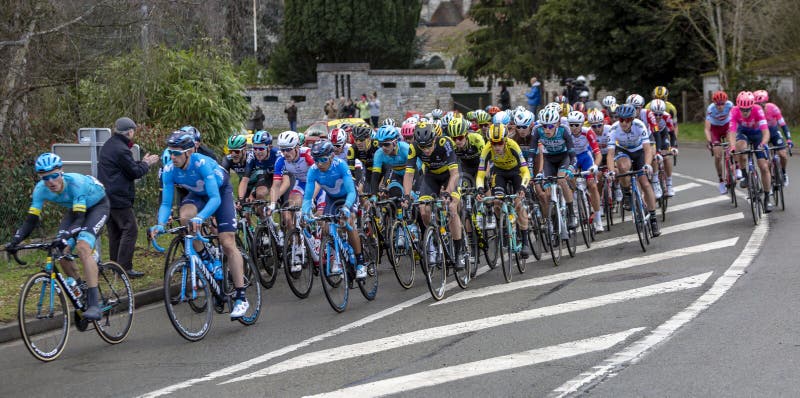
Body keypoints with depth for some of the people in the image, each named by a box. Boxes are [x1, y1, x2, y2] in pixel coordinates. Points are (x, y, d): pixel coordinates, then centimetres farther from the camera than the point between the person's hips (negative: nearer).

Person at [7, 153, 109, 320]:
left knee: (82, 248, -28)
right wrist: (15, 240, -35)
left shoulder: (75, 182, -38)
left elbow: (79, 219, -41)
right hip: (74, 208, 6)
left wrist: (64, 236, -57)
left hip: (98, 205, -6)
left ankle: (93, 305, -31)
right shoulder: (41, 189, -22)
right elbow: (31, 219, -20)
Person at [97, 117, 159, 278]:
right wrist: (147, 163, 3)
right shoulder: (121, 150, -18)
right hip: (119, 198, -10)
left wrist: (142, 162, 16)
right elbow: (135, 172, -14)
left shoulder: (108, 146, 14)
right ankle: (125, 268, -10)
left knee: (115, 231, 14)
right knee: (130, 230, -7)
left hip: (108, 196, 10)